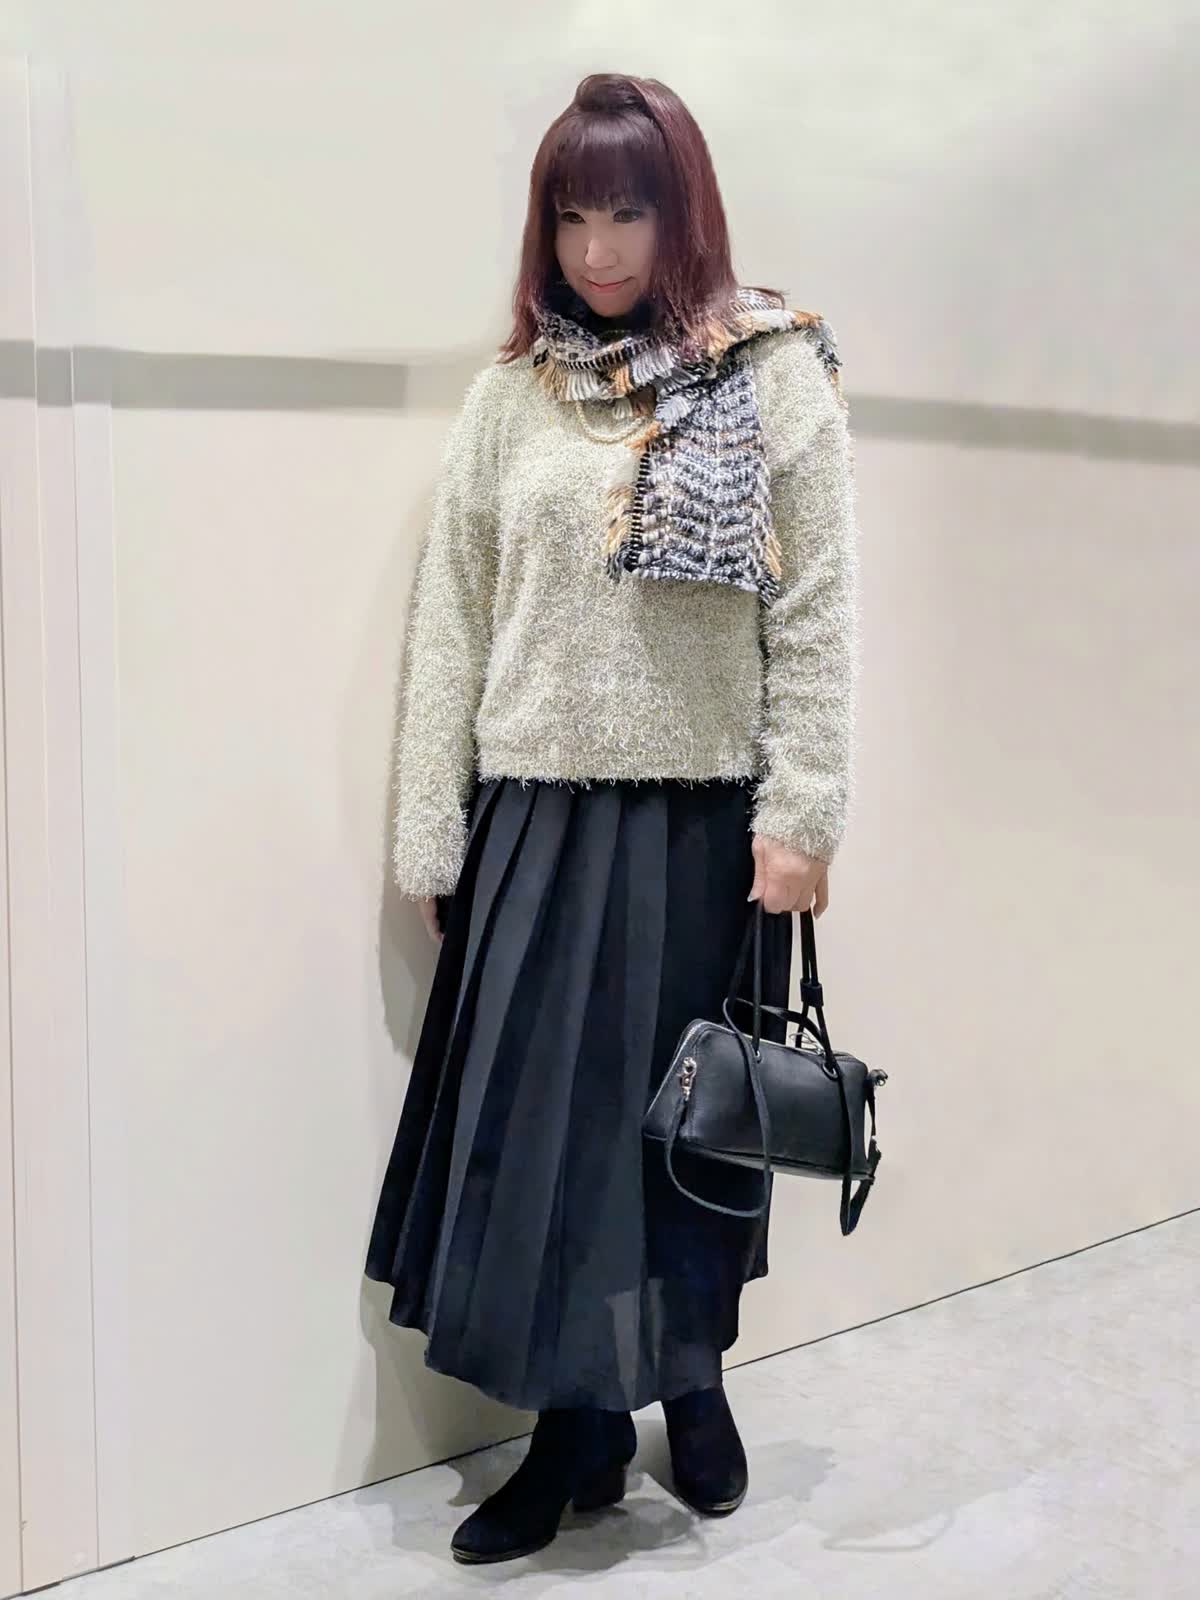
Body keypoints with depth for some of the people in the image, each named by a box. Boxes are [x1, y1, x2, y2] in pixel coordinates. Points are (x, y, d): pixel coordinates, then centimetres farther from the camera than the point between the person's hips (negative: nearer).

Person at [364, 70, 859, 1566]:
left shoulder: (778, 377, 0)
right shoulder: (512, 393, 5)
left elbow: (814, 614, -3)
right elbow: (451, 619, 4)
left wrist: (800, 816, -10)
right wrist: (429, 841, 1)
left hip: (705, 818, -1)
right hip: (538, 814, 2)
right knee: (538, 1118, 5)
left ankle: (691, 1378, 33)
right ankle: (577, 1431, 20)